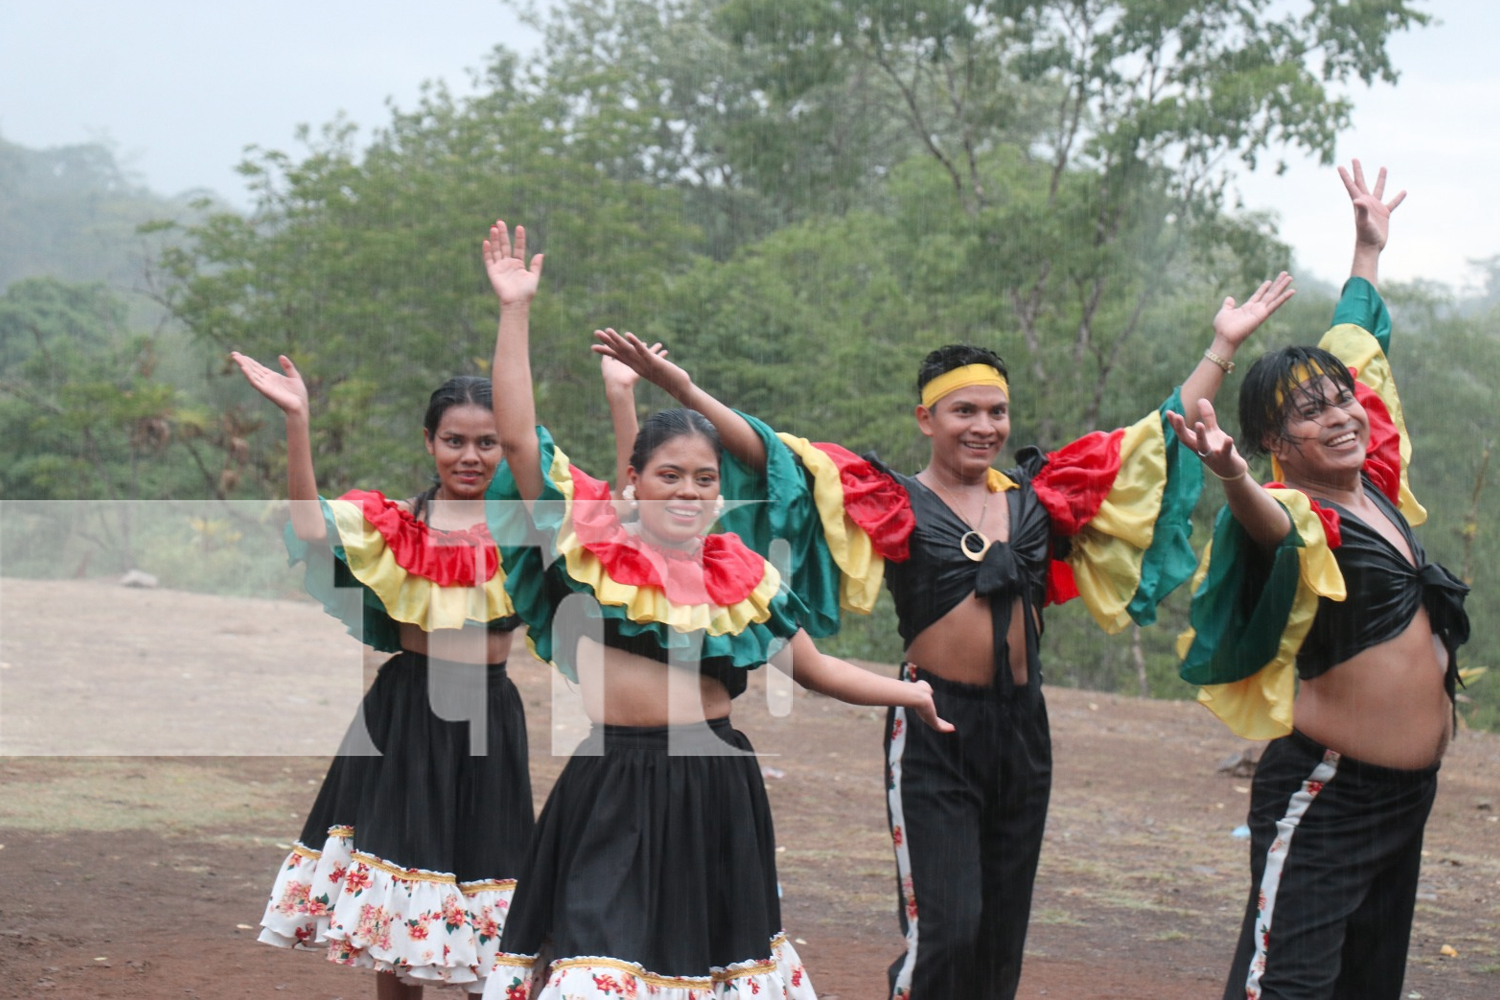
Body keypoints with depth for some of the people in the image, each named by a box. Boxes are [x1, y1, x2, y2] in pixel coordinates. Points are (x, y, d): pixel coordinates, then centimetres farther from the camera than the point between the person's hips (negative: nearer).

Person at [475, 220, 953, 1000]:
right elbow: (518, 438, -7)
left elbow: (814, 668, 19)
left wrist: (909, 693, 13)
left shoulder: (743, 577, 9)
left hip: (717, 787, 4)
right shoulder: (590, 548, 0)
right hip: (616, 787, -3)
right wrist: (515, 312, -9)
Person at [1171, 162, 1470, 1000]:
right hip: (1326, 796, -8)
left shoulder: (1375, 480, 8)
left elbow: (1359, 349, 25)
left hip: (1408, 795, 9)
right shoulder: (1301, 521, -14)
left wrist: (1370, 248, 36)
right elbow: (1270, 524, -41)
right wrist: (1235, 481, -63)